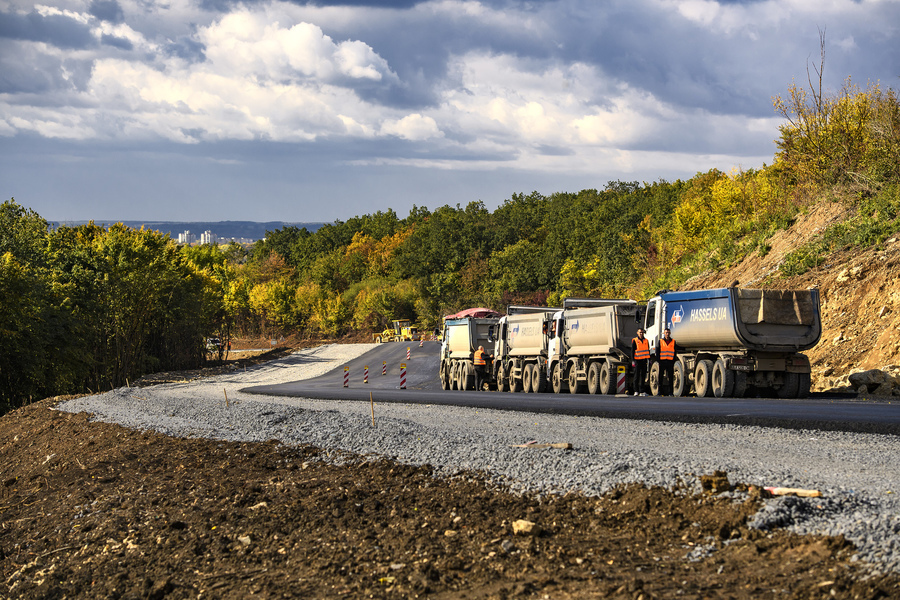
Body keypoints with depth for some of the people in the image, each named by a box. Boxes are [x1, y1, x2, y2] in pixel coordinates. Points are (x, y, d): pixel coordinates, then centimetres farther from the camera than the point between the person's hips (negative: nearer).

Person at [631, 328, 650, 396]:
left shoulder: (646, 341, 13)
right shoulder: (635, 341, -1)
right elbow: (632, 351, -2)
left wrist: (649, 359, 13)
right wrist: (633, 360, -10)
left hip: (644, 361, 4)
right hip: (638, 360, -4)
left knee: (643, 376, 5)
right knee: (637, 376, -3)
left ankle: (641, 391, 7)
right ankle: (636, 391, 1)